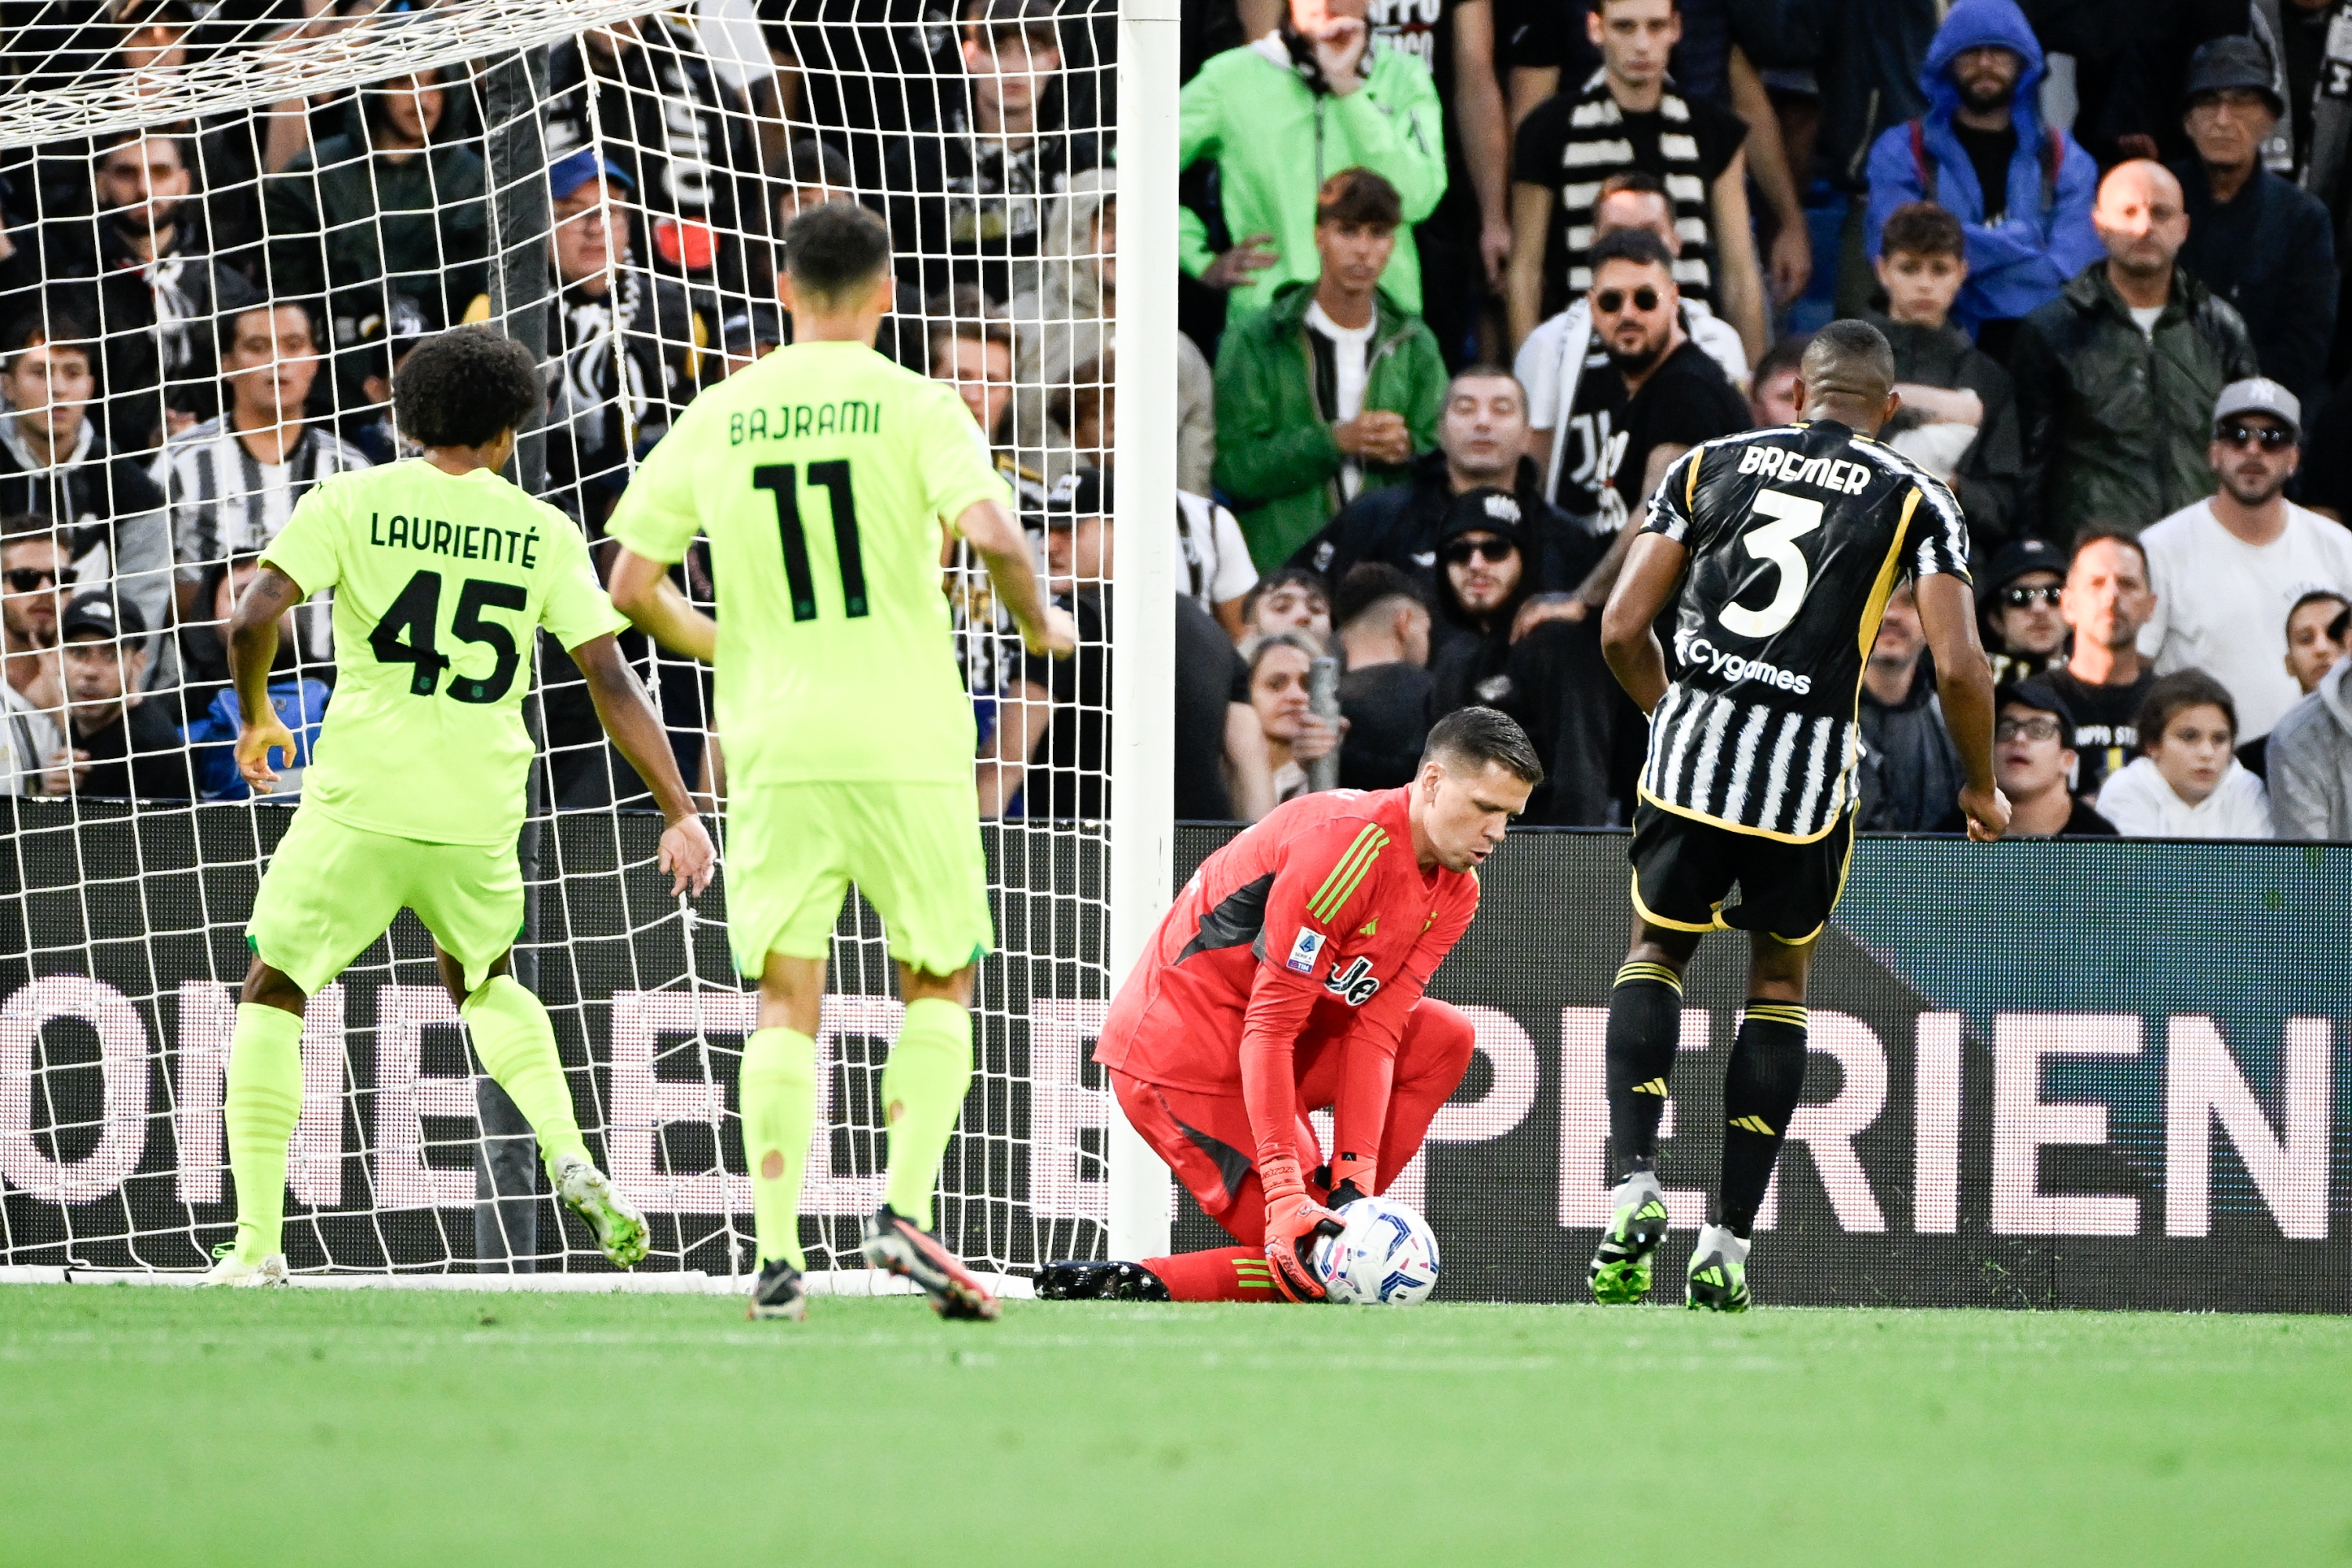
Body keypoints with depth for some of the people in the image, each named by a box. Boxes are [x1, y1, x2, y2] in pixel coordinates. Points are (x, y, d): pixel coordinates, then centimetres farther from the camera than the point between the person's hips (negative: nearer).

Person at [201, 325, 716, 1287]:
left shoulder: (352, 503, -1)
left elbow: (254, 617, -10)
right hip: (481, 812, 3)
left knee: (272, 998, 9)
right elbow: (613, 682, 0)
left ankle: (256, 1245, -2)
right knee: (483, 981, 30)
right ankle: (571, 1161, 9)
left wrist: (256, 718, 9)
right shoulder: (544, 534, 4)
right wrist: (680, 815, 3)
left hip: (360, 803, -3)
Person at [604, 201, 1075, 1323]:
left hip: (773, 753, 2)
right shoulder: (913, 405, -3)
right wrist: (1041, 625, 2)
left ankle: (777, 1254, -3)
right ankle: (904, 1210, -6)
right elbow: (988, 531, -18)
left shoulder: (716, 418, 6)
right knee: (939, 986, 11)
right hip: (907, 745, -2)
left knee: (786, 1000, 5)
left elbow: (632, 586, 6)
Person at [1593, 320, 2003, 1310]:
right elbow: (1959, 667, -5)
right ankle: (1728, 1248, 14)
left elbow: (1622, 630, 7)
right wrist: (1981, 788, 12)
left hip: (1691, 746, 1)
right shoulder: (1914, 500, 5)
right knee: (1779, 984, 19)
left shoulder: (1708, 466, 10)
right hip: (1810, 765, -1)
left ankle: (1635, 1184, 1)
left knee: (1655, 951, 22)